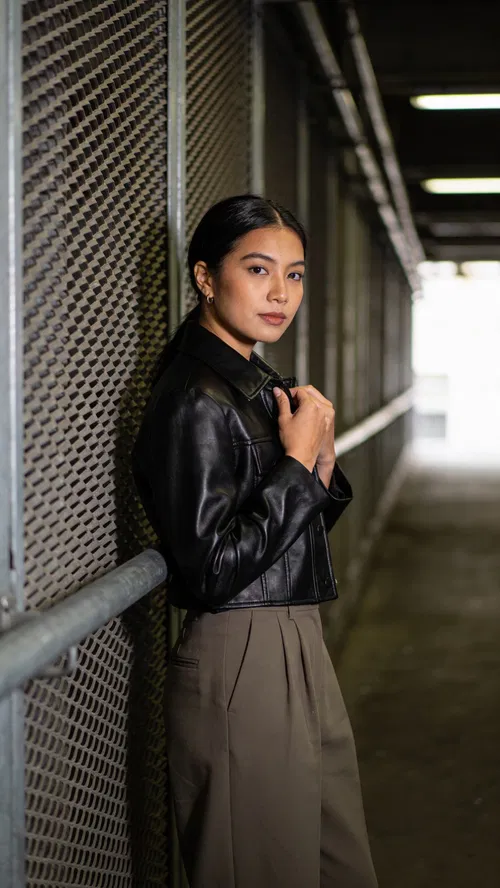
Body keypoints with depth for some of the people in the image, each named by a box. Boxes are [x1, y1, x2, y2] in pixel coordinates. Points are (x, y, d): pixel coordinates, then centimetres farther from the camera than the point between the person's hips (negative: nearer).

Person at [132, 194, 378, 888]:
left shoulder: (262, 386, 13)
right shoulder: (195, 402, -16)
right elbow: (213, 570, -22)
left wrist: (322, 463, 0)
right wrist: (297, 460, -17)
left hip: (298, 648, 9)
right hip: (240, 665, -9)